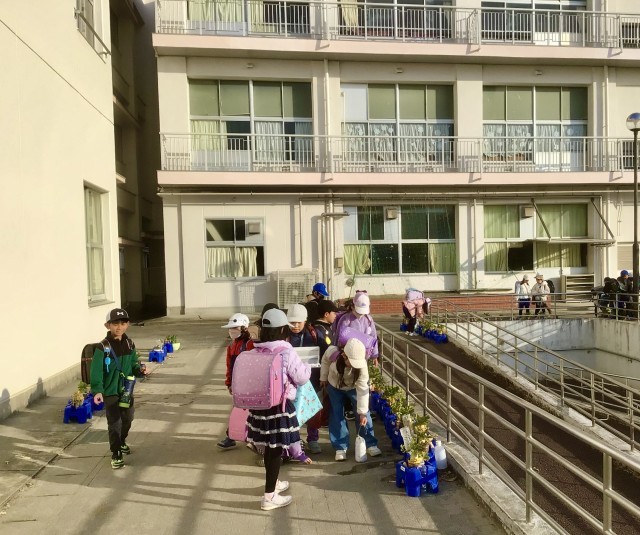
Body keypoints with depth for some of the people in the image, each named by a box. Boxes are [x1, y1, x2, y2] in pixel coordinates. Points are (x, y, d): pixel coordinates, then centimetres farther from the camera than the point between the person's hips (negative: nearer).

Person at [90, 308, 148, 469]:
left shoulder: (129, 344, 0)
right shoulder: (103, 347, -17)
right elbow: (97, 370, -20)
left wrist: (140, 370, -11)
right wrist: (97, 390, -27)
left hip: (127, 389, 6)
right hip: (110, 391, -6)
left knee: (127, 419, 21)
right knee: (114, 423, -1)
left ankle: (121, 442, 46)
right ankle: (115, 454, 14)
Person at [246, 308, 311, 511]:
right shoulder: (287, 352, -17)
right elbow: (302, 378, -11)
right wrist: (306, 367, 9)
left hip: (260, 403, 6)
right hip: (280, 405, -6)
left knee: (269, 446, 21)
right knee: (276, 449, 4)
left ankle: (273, 483, 40)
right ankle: (269, 496, 11)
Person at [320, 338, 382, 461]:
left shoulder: (361, 364, -38)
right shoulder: (332, 352, -37)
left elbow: (363, 390, -34)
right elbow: (325, 361, -11)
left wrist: (363, 412, -33)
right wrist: (323, 378, 1)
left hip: (353, 387, -1)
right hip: (334, 385, 1)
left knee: (363, 414, -4)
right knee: (337, 414, 0)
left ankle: (370, 444, 10)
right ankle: (340, 447, 10)